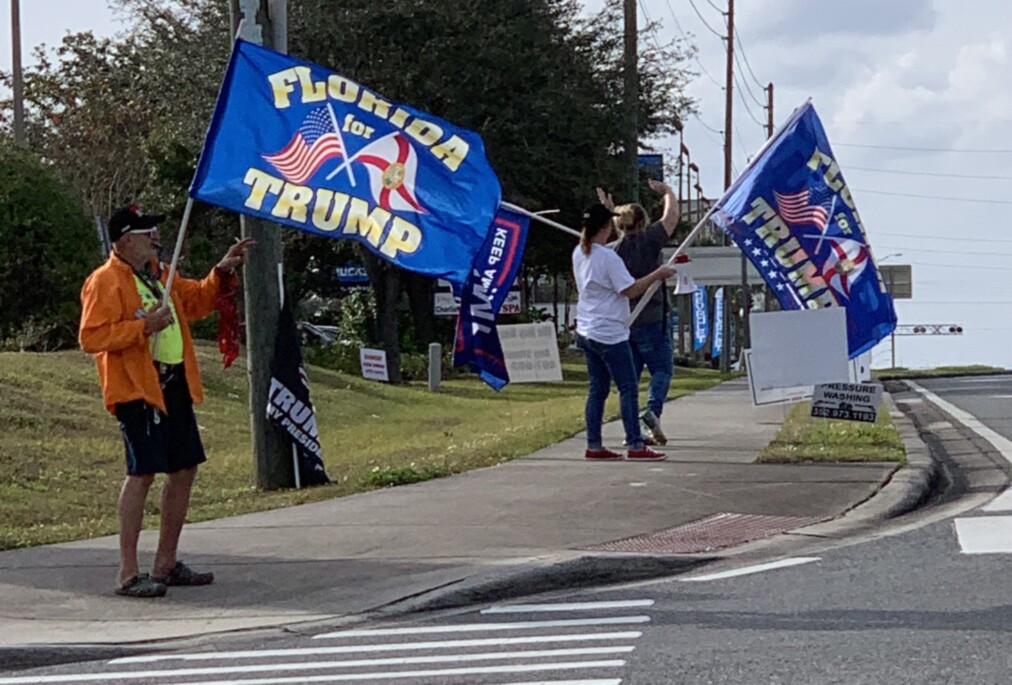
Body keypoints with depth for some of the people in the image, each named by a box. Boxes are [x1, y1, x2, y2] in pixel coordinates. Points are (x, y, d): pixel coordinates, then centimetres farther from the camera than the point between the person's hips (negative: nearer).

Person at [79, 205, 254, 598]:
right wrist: (144, 325, -23)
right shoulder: (105, 282, -10)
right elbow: (90, 337, -18)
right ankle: (128, 574, -9)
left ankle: (166, 564, 23)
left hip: (175, 386, 9)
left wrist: (223, 272, 18)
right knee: (142, 473, -12)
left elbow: (196, 301, 32)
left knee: (184, 469, 12)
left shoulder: (159, 275, 18)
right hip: (138, 389, -9)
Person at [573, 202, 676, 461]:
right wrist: (657, 274, -10)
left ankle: (594, 446, 12)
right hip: (610, 334, -8)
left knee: (598, 389, 12)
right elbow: (631, 290, -19)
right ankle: (635, 446, -3)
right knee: (628, 389, -3)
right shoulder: (608, 257, -18)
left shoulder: (579, 254, 7)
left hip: (587, 331, 9)